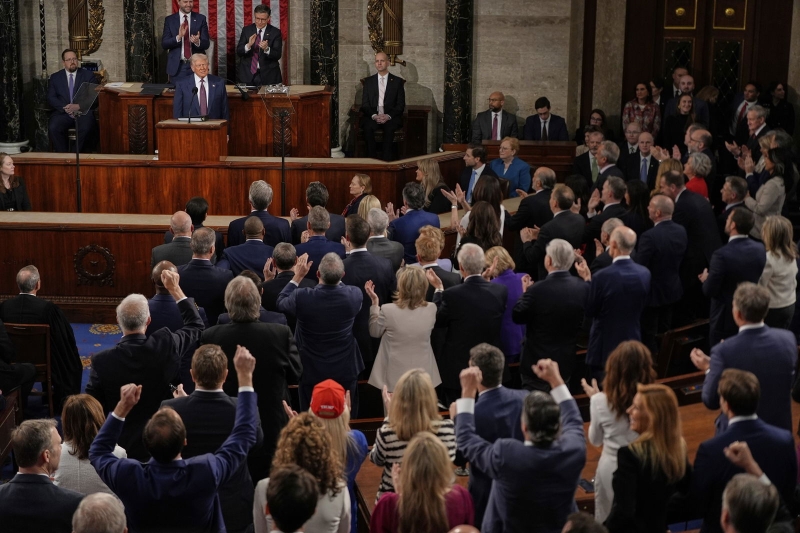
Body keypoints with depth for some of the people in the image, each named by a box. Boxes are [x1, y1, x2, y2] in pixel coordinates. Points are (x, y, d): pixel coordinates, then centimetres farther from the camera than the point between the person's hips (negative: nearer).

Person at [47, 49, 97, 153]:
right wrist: (65, 108, -13)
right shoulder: (55, 77, 16)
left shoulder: (88, 75, 13)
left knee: (86, 128, -35)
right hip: (62, 112, 1)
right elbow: (50, 98, 6)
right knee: (53, 128, -31)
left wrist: (79, 106, -14)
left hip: (83, 112, -1)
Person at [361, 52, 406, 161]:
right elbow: (365, 104, 8)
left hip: (391, 118, -1)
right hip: (372, 117, 1)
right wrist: (374, 116, -12)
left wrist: (388, 116, -14)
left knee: (389, 128, -35)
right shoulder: (368, 81, 14)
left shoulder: (398, 81, 9)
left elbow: (400, 105, 4)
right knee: (368, 127, -32)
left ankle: (387, 159, -31)